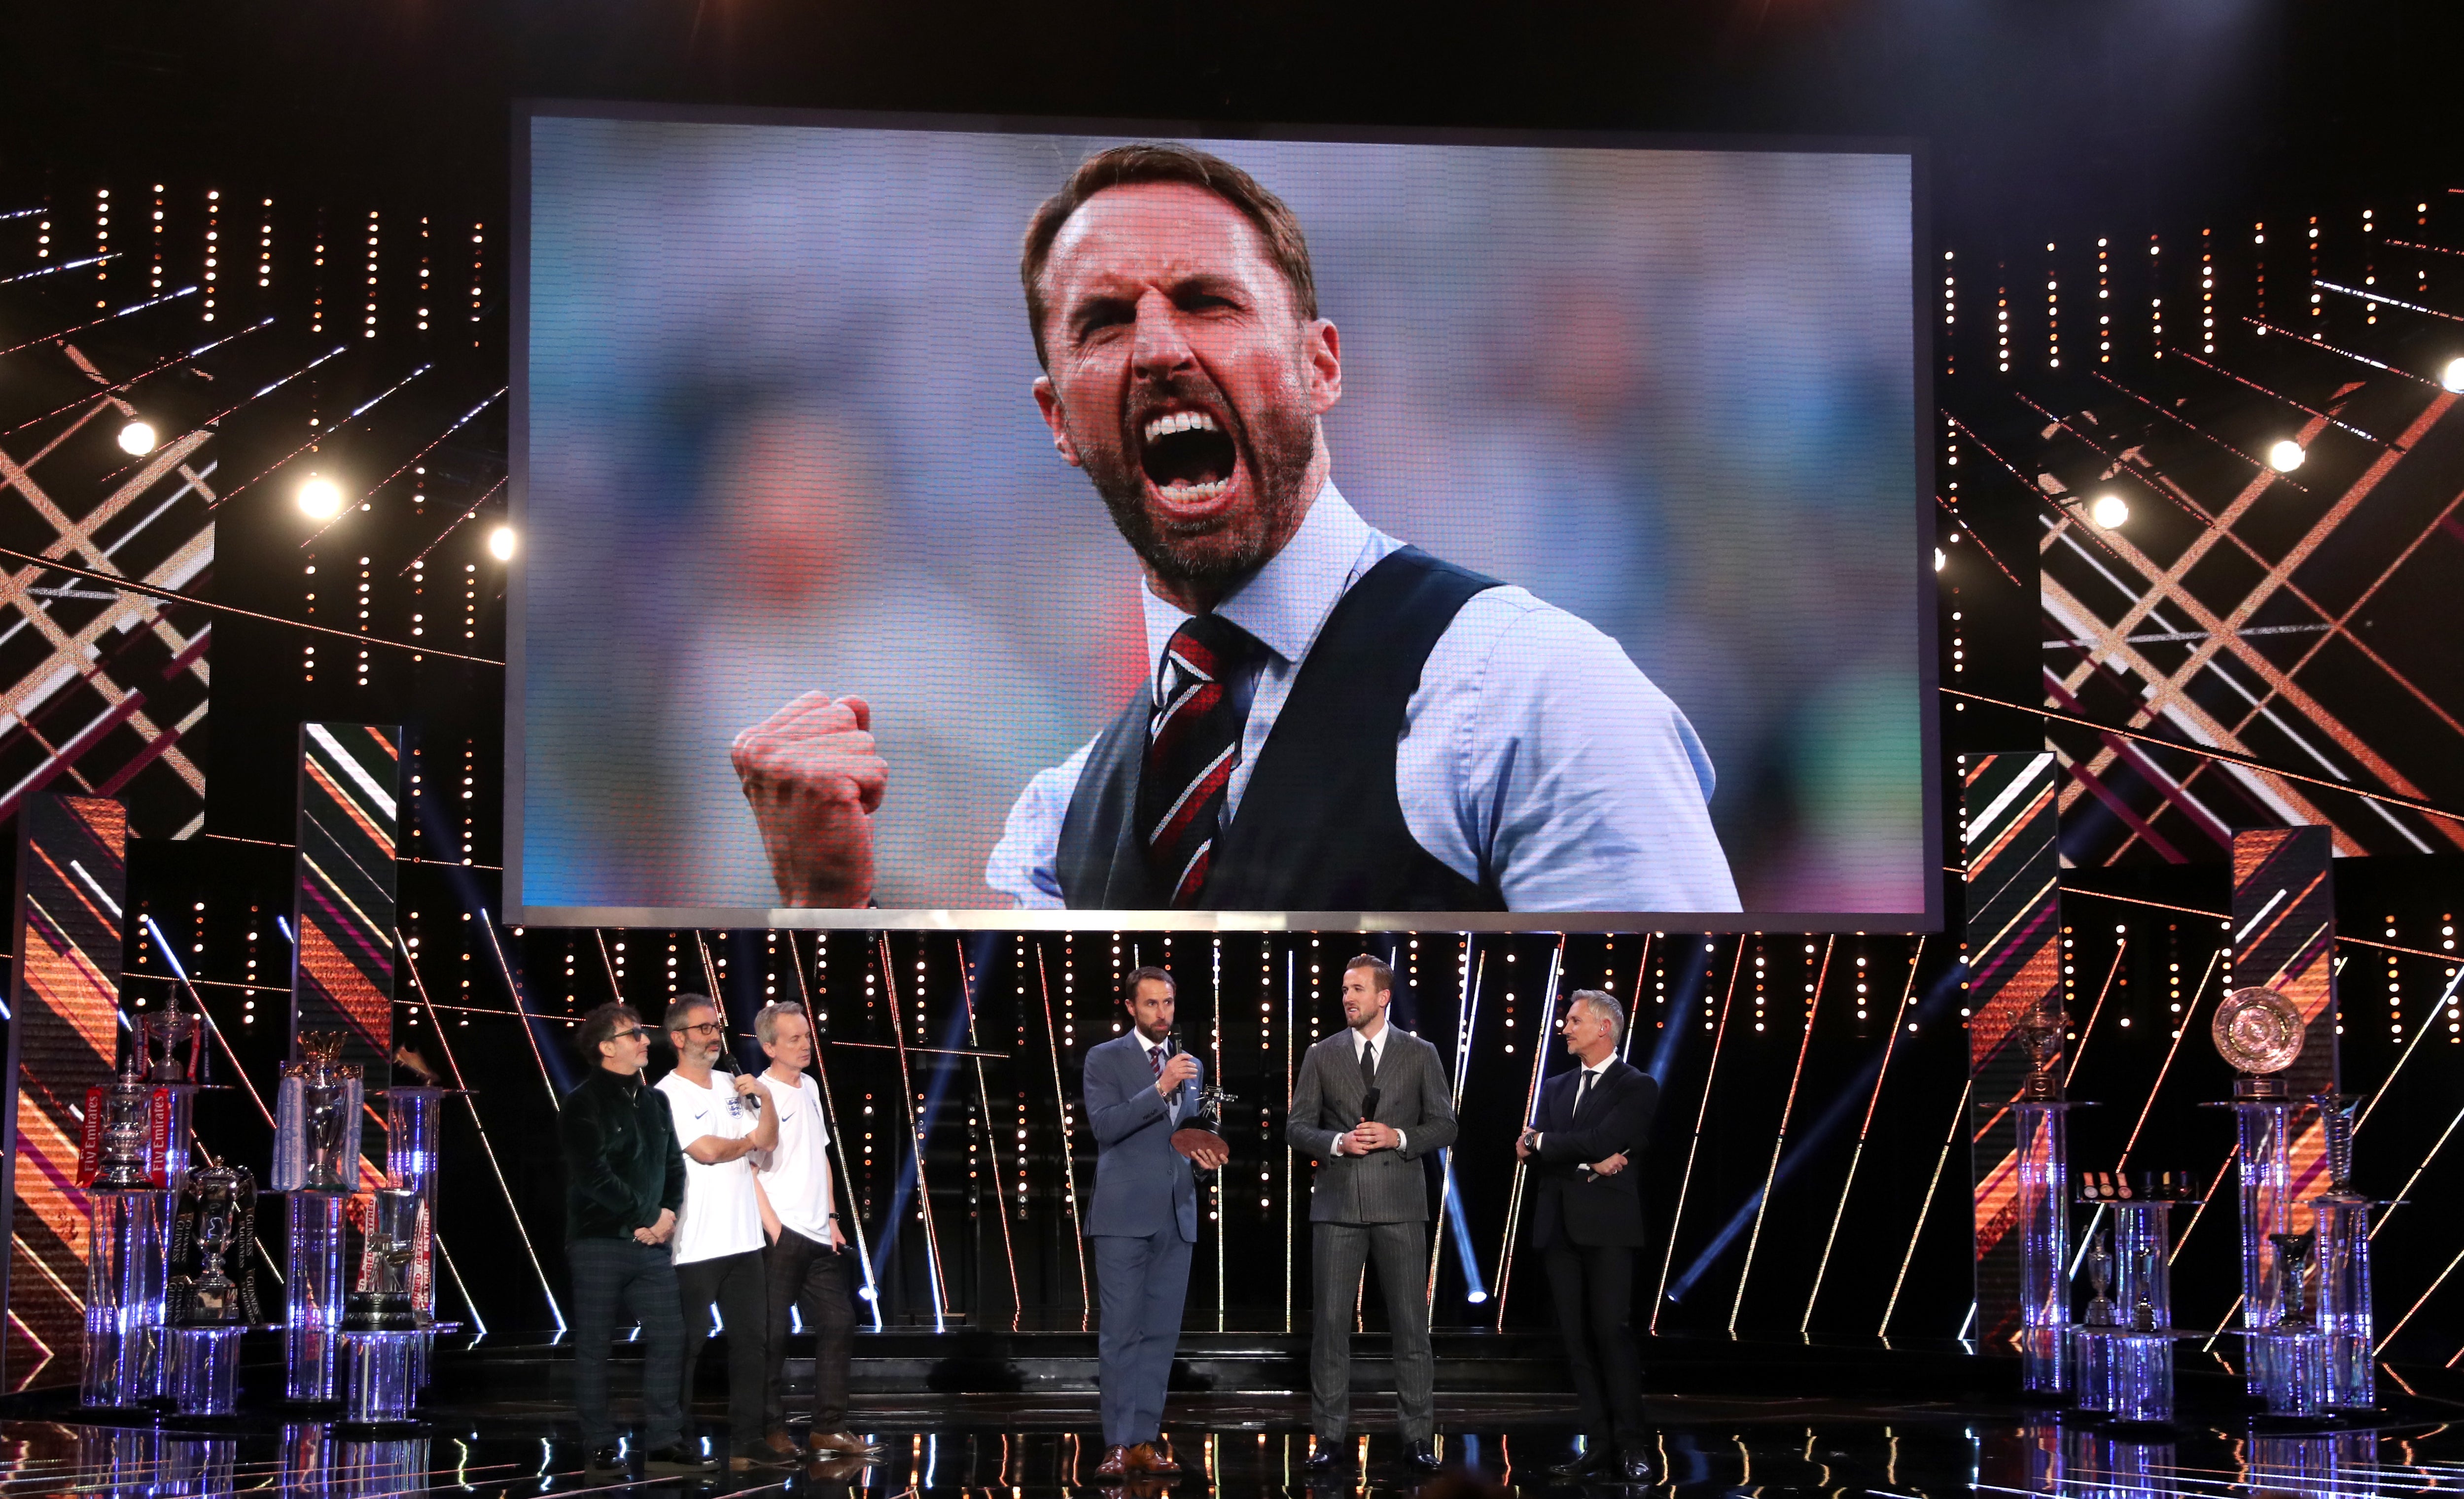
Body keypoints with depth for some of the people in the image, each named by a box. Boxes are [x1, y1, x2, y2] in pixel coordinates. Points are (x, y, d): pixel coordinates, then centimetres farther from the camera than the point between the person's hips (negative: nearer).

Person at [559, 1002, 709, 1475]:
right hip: (599, 1241, -6)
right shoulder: (582, 1104, -6)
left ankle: (663, 1443, 10)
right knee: (593, 1344, 0)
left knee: (668, 1335, 3)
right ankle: (600, 1445, 9)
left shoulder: (652, 1101, 14)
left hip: (650, 1242, 6)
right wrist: (646, 1217, -12)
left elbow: (673, 1164, 17)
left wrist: (669, 1212, 0)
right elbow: (594, 1175, -15)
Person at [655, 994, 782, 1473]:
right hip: (695, 1247, -7)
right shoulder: (669, 1094, -9)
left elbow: (768, 1141, 9)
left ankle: (746, 1442, 12)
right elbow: (707, 1151, -17)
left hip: (744, 1240, 7)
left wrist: (765, 1099, -8)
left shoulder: (733, 1086, 13)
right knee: (686, 1347, 0)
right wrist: (747, 1142, 1)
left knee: (750, 1342, 7)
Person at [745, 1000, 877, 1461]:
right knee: (774, 1335, -1)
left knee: (839, 1325, 7)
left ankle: (828, 1428, 13)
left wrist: (832, 1217, 13)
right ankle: (772, 1430, 9)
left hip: (820, 1237, 8)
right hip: (781, 1237, -8)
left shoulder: (810, 1088, 12)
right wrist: (774, 1231, -16)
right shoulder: (761, 1096, -11)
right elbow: (748, 1171, -13)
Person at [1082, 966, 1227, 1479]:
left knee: (1161, 1332, 4)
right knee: (1121, 1332, -4)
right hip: (1123, 1215, -5)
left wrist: (1207, 1157, 5)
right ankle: (1119, 1444, -2)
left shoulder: (1190, 1066, 17)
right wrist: (1161, 1088, -21)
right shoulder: (1104, 1059, 0)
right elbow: (1104, 1125, -14)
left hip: (1176, 1215, 5)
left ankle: (1146, 1439, 8)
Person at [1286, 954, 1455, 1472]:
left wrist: (1398, 1137, -11)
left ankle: (1419, 1435, 8)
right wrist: (1337, 1143, -12)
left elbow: (1444, 1126, 5)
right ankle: (1329, 1435, 7)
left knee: (1411, 1323, 1)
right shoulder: (1321, 1055, 8)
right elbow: (1297, 1128, 6)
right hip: (1338, 1204, 1)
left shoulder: (1420, 1054, 6)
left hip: (1399, 1204, -1)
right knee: (1331, 1322, 0)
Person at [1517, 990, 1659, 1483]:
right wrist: (1587, 1163, -10)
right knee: (1577, 1339, 3)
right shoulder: (1555, 1088, 18)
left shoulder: (1637, 1087, 0)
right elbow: (1531, 1149, 4)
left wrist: (1543, 1143, -3)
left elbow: (1603, 1140, -14)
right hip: (1559, 1228, 6)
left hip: (1607, 1226, -6)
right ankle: (1599, 1450, 5)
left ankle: (1632, 1447, -3)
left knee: (1612, 1331, -10)